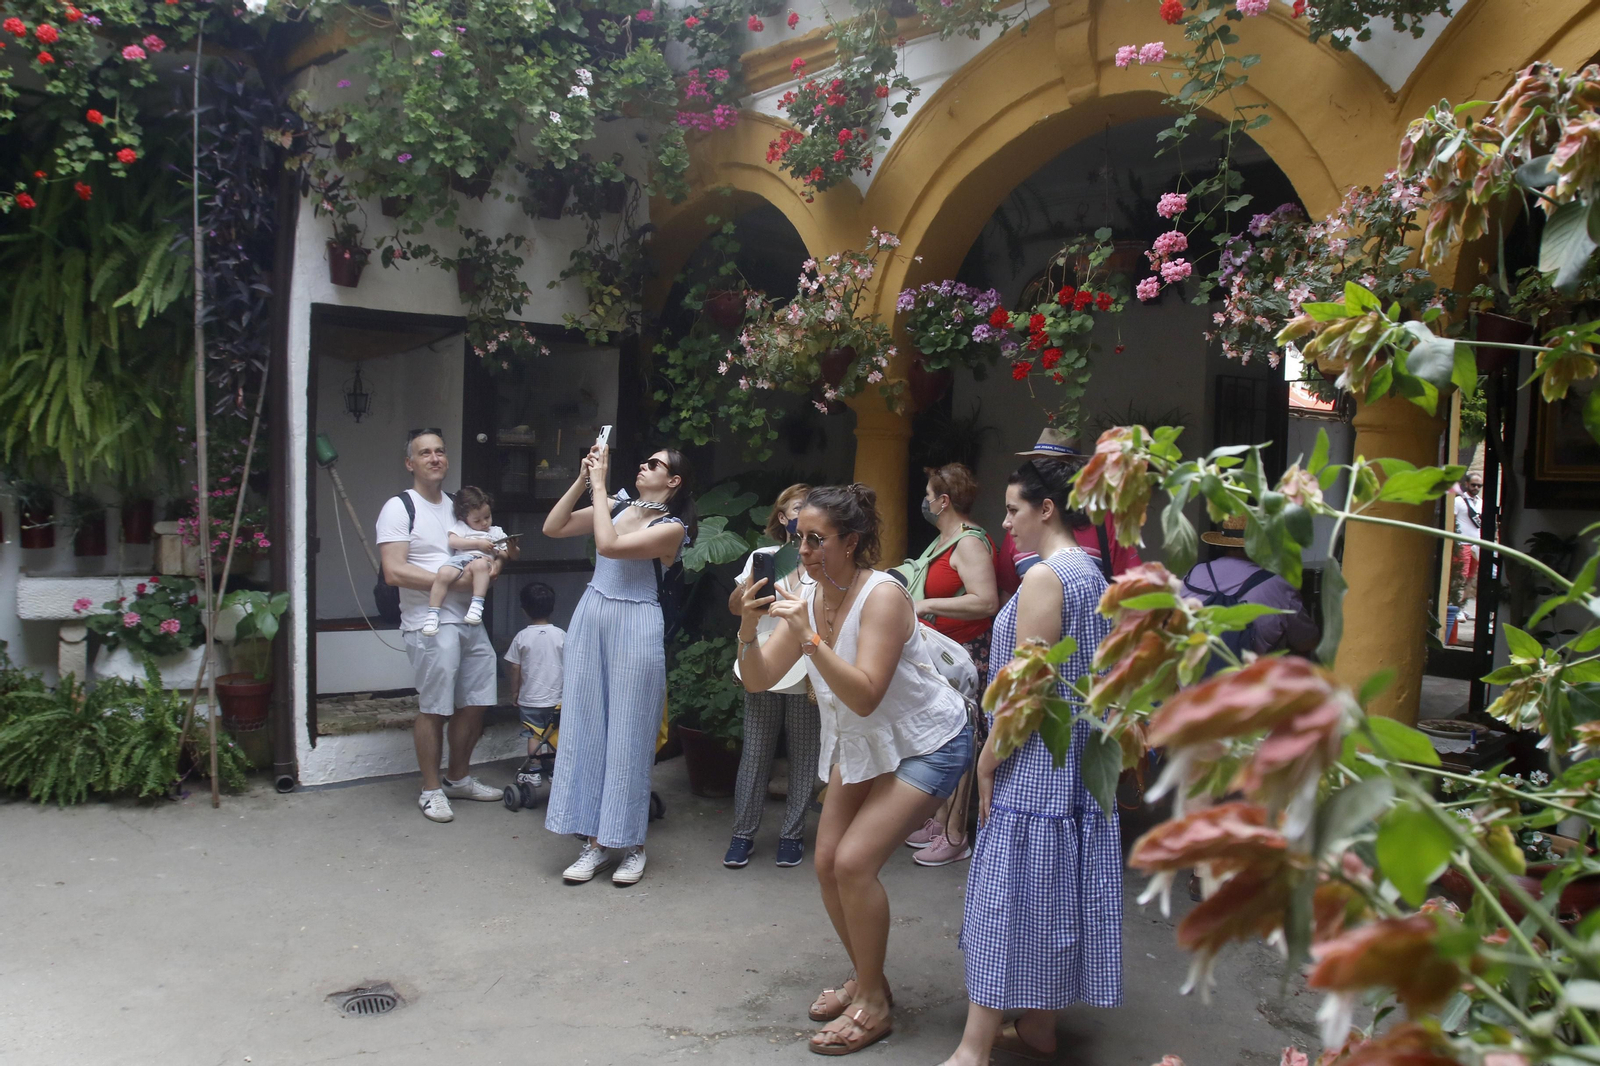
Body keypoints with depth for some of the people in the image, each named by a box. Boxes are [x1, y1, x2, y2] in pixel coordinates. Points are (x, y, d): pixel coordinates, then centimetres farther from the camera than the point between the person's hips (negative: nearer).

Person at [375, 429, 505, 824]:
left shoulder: (457, 505, 16)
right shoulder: (399, 508, -6)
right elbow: (394, 572, -16)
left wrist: (493, 563, 4)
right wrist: (454, 581, -18)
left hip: (469, 620, 7)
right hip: (431, 623, -7)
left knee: (474, 702, 11)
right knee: (434, 709, -2)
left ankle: (458, 779, 28)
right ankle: (431, 790, 13)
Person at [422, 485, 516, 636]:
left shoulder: (496, 532, 31)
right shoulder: (460, 526, 26)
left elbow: (509, 556, 28)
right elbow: (453, 542, 5)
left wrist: (511, 549, 4)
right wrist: (478, 543, 1)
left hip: (482, 560, 0)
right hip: (459, 559, 0)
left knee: (480, 564, -40)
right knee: (443, 574, -34)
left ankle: (477, 605, -45)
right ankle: (432, 614, -31)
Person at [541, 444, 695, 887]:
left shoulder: (671, 527, -8)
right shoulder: (617, 506, 9)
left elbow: (609, 546, -20)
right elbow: (552, 527, 6)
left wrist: (599, 484, -13)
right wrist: (583, 480, -1)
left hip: (636, 627, -6)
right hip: (591, 617, 6)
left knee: (628, 734, 0)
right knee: (585, 727, 6)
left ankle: (632, 844, 13)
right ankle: (595, 841, 15)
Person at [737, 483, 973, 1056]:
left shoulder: (883, 596, -27)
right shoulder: (808, 598, -6)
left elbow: (865, 696, -33)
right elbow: (757, 680, -9)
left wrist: (810, 638, -39)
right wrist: (748, 626, -26)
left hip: (928, 744, -7)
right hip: (862, 742, 8)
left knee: (855, 861, -16)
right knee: (828, 862, 4)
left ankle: (872, 1005, 3)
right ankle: (866, 979, 26)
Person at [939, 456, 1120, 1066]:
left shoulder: (1045, 577, -17)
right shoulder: (1090, 571, 13)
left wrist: (988, 760, -13)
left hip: (1036, 764, -10)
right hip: (1077, 760, 10)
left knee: (1010, 896, -5)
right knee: (1049, 896, 15)